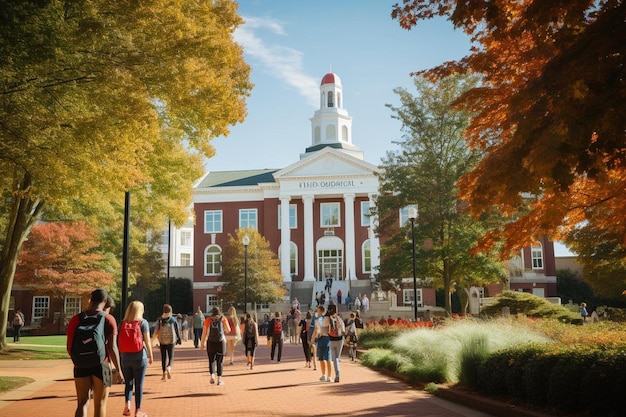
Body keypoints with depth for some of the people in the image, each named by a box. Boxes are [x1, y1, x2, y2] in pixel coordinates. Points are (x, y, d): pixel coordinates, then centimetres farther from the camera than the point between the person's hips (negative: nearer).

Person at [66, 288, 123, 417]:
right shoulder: (108, 319, -7)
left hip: (81, 367, 2)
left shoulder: (76, 319, 0)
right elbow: (112, 347, -12)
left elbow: (69, 348, 1)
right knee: (100, 404, 12)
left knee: (82, 403, 6)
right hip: (101, 366, -2)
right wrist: (118, 369, -3)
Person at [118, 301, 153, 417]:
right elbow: (147, 341, -7)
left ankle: (127, 404, -1)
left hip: (125, 357, 3)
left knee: (128, 382, 17)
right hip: (139, 357, -3)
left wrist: (120, 356, 11)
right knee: (139, 384, 5)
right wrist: (150, 356, 1)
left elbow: (119, 341, 3)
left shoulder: (122, 323, 3)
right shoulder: (143, 322, -5)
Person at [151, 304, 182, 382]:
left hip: (162, 341, 1)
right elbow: (177, 330, 1)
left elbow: (156, 331, -3)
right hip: (171, 340, -1)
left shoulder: (159, 320, -2)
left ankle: (164, 372, 7)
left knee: (163, 357, 11)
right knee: (171, 356, 6)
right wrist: (178, 339, 11)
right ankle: (169, 367, -23)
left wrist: (154, 341, 6)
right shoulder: (173, 319, -2)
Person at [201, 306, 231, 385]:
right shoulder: (223, 319, 2)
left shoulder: (208, 320, 1)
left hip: (211, 342, 0)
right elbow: (228, 330, -1)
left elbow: (204, 332, -4)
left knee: (211, 360, 13)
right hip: (221, 342, 0)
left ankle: (212, 375, -7)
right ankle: (219, 379, 6)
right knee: (220, 361, 9)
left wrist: (202, 342, 3)